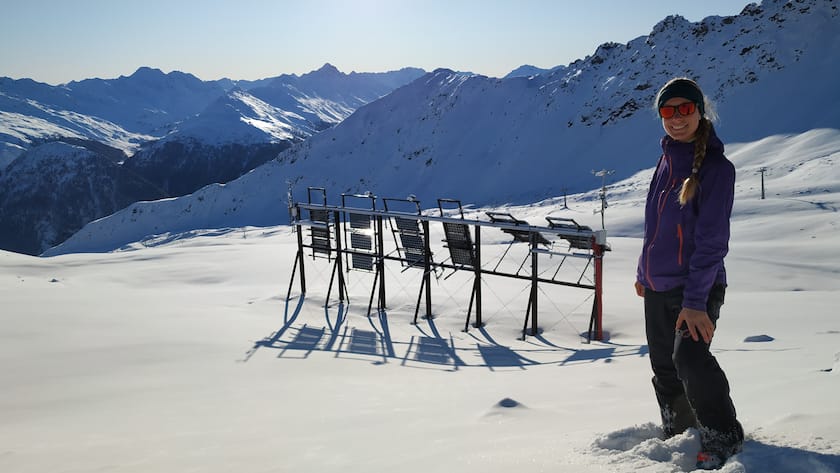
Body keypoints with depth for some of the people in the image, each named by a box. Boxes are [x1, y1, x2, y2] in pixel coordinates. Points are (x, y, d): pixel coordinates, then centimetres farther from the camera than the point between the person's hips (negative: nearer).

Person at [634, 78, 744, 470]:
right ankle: (678, 435, 33)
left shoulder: (717, 167, -14)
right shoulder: (666, 160, 7)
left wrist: (695, 300, -25)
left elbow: (712, 241, -19)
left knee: (690, 357, -22)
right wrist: (644, 272, 20)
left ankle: (723, 440, -1)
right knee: (665, 369, 13)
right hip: (657, 287, 7)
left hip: (696, 288, -7)